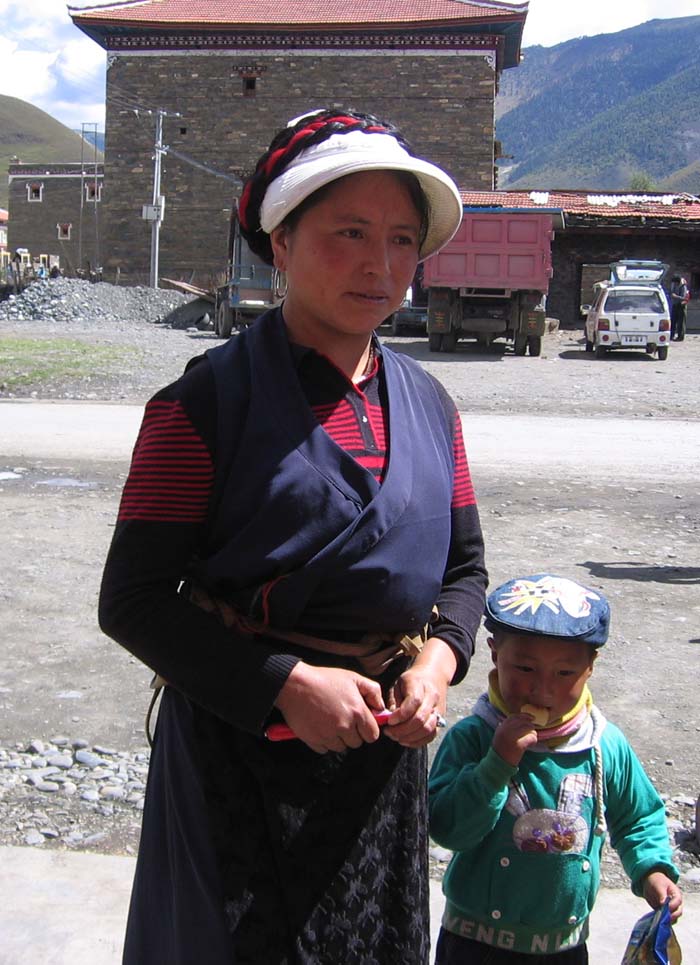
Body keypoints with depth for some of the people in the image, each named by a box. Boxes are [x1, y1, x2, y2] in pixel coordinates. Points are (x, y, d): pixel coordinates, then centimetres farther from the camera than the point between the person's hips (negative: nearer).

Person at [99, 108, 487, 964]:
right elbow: (133, 601, -14)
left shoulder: (428, 405, 2)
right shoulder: (206, 402, -14)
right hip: (238, 746, -5)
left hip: (385, 745, 5)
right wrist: (287, 685, -21)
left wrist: (437, 660, -9)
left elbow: (464, 567, 10)